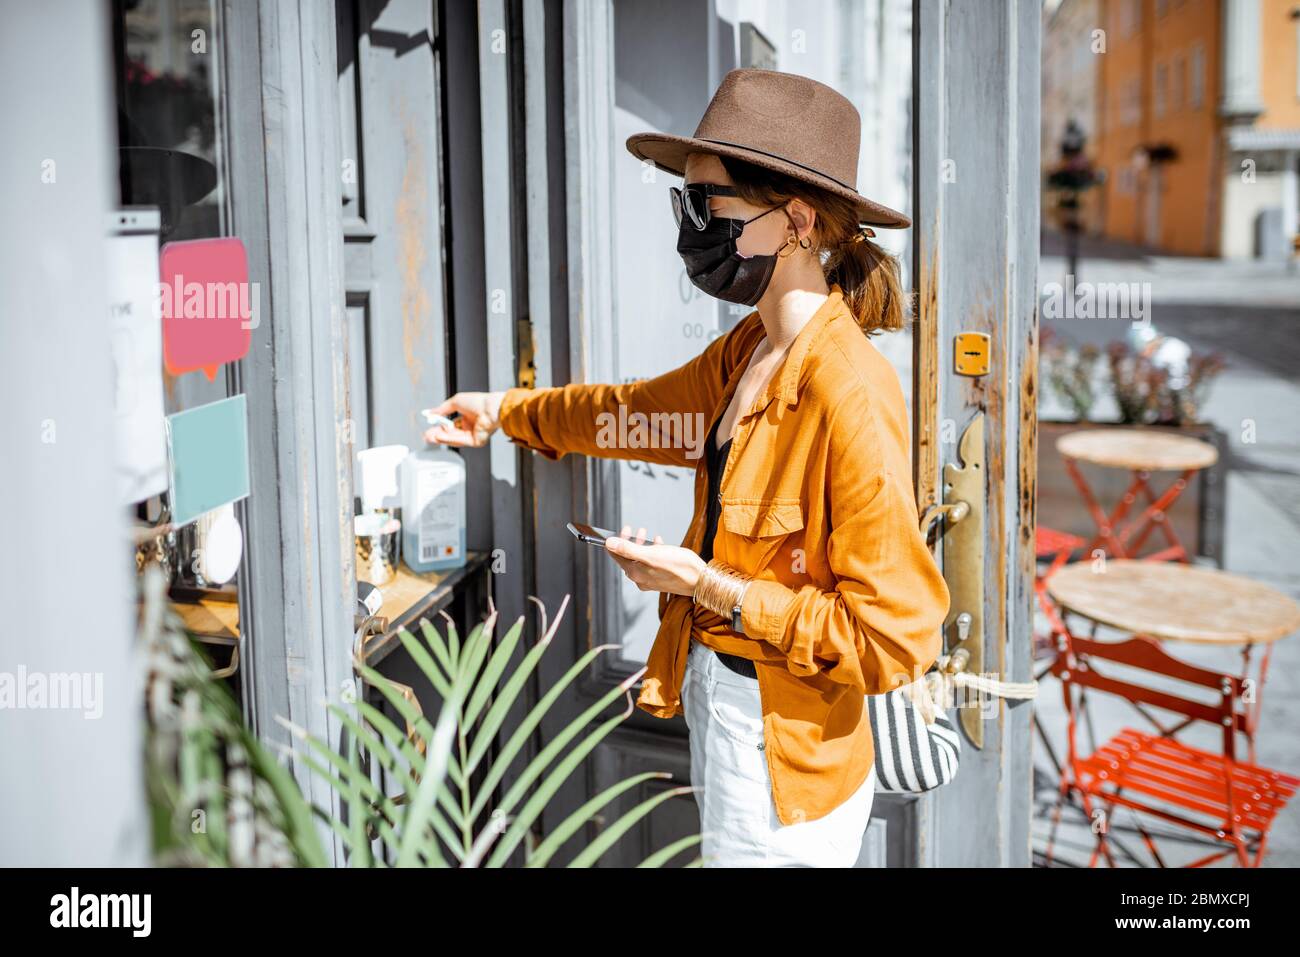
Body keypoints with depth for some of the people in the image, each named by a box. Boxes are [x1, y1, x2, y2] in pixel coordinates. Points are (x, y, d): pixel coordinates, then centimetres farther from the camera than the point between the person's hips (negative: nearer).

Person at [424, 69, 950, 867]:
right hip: (716, 703, 8)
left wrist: (709, 586, -20)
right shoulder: (746, 353, 1)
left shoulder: (849, 393, -25)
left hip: (782, 759, -8)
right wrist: (505, 411, 33)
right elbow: (641, 411, 23)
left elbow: (894, 637, -25)